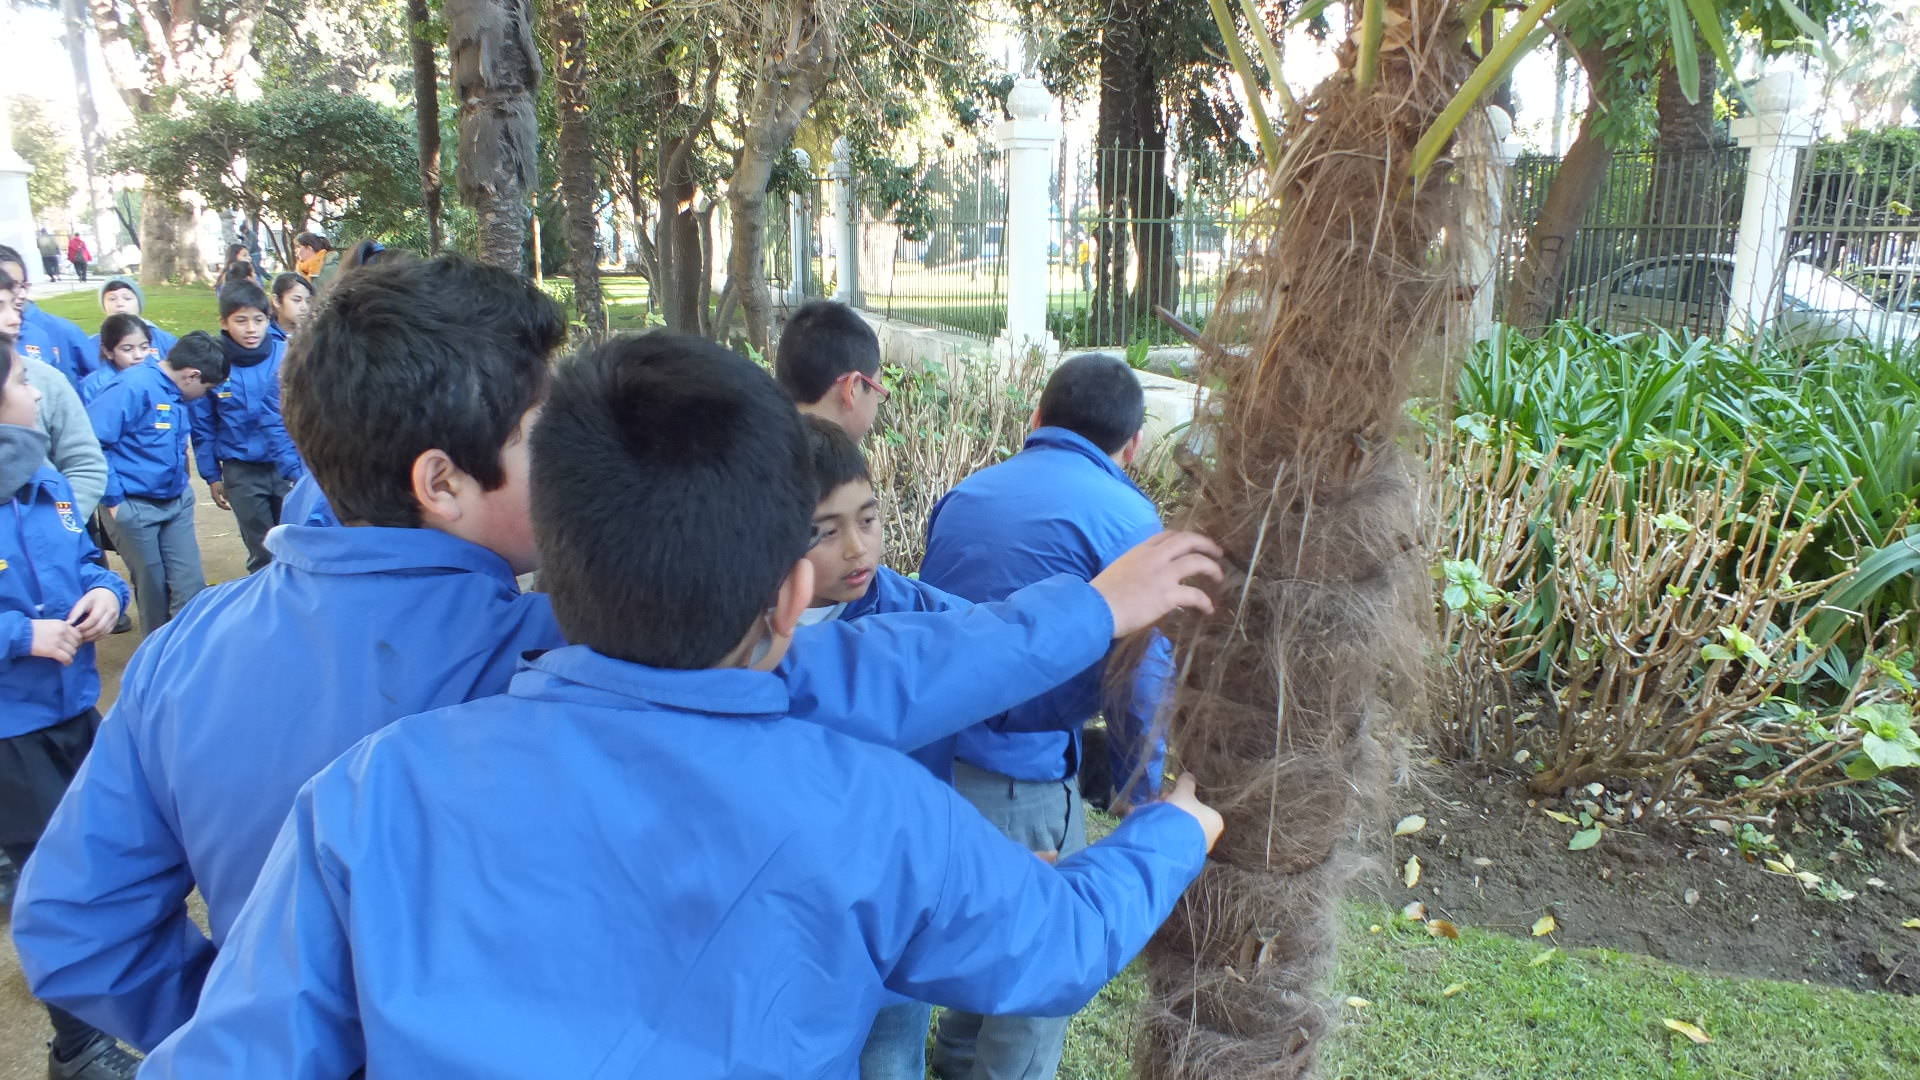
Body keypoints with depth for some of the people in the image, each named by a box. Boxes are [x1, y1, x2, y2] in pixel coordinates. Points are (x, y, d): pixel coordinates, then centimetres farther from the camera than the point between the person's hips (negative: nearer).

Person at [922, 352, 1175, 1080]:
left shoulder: (964, 494, 6)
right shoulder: (1126, 520, -13)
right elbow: (1142, 687, -13)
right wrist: (1154, 812, -1)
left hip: (928, 749, 8)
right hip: (1020, 776, -7)